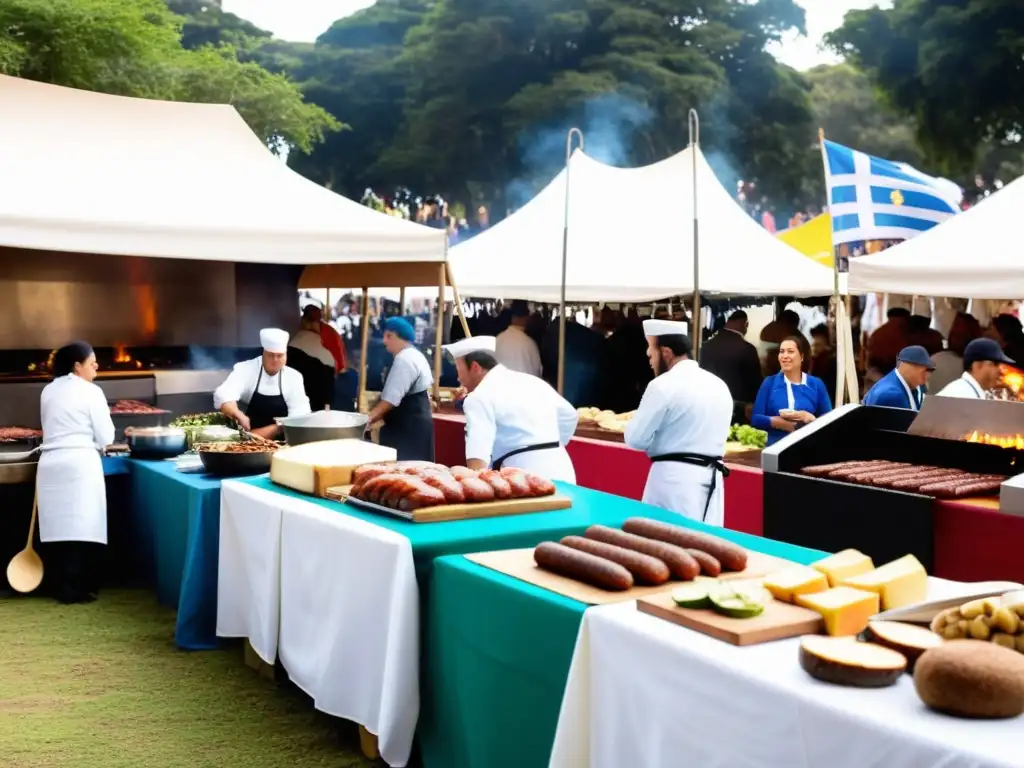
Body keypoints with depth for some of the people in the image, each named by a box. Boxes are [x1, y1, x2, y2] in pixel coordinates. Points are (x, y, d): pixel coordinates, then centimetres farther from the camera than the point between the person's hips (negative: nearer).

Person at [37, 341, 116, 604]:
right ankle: (77, 588, 1)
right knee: (82, 526, -1)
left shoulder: (48, 391, 13)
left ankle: (61, 587, 11)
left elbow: (50, 428, 18)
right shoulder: (91, 392, -4)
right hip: (80, 463, -6)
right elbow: (106, 437, -2)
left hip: (51, 464, 6)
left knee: (58, 525, 6)